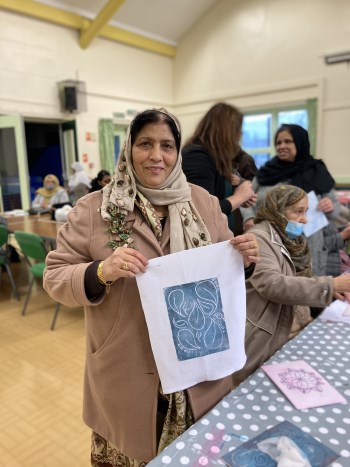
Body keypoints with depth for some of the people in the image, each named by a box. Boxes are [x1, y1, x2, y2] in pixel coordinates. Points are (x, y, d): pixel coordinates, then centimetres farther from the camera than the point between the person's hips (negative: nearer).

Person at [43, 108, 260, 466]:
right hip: (126, 373, -2)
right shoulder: (94, 208, -8)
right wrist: (101, 272, -27)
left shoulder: (204, 202, 0)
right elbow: (55, 278, -8)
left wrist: (244, 260, -14)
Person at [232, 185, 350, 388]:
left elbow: (297, 280, 13)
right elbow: (272, 285, -30)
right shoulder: (259, 238, -17)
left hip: (287, 335, 8)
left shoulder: (291, 240, 11)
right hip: (263, 341, -8)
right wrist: (330, 285, -29)